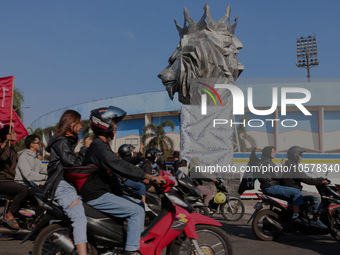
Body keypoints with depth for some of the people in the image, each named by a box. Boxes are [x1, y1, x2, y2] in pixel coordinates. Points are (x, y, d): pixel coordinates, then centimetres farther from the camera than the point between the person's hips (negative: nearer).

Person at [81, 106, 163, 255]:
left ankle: (143, 242, 21)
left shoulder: (101, 146, 17)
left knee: (137, 206, 19)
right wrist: (148, 176, -27)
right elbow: (120, 167, -28)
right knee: (137, 212, -15)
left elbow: (117, 167, 20)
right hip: (97, 197, -11)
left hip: (102, 192, 11)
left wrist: (141, 178, 15)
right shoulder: (99, 148, -18)